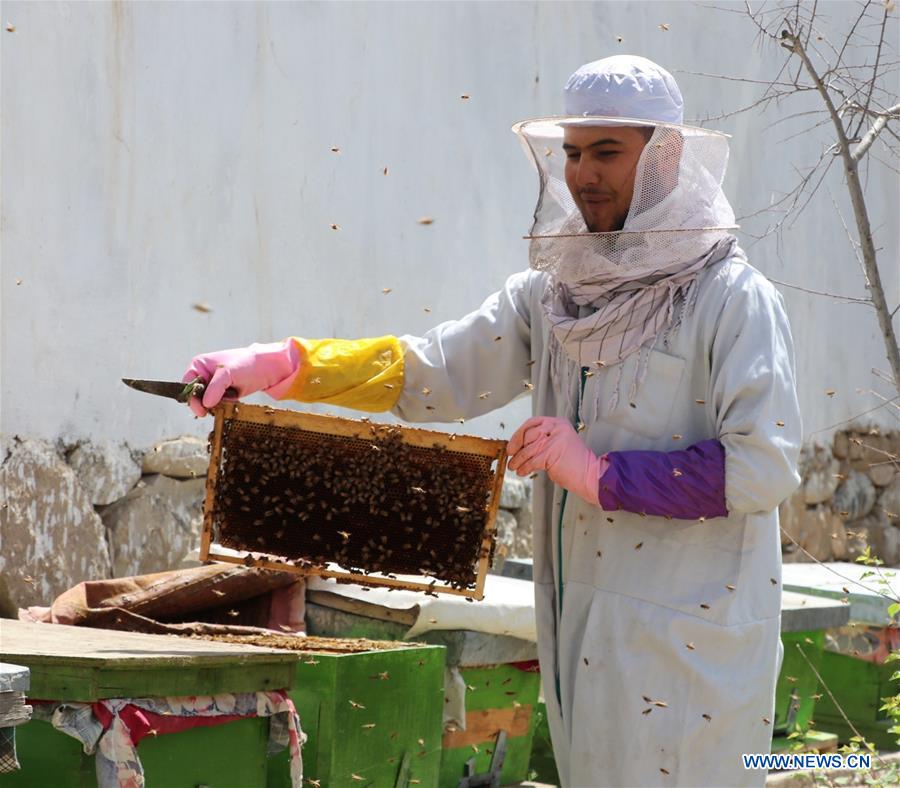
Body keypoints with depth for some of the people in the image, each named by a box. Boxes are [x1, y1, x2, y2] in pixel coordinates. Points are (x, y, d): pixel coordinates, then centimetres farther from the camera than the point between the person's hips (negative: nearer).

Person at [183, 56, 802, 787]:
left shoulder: (732, 299, -10)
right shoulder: (551, 293, 10)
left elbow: (764, 467, -18)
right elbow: (434, 373, 9)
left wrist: (602, 474, -19)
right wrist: (280, 365, -3)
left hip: (689, 636, -6)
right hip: (585, 625, 6)